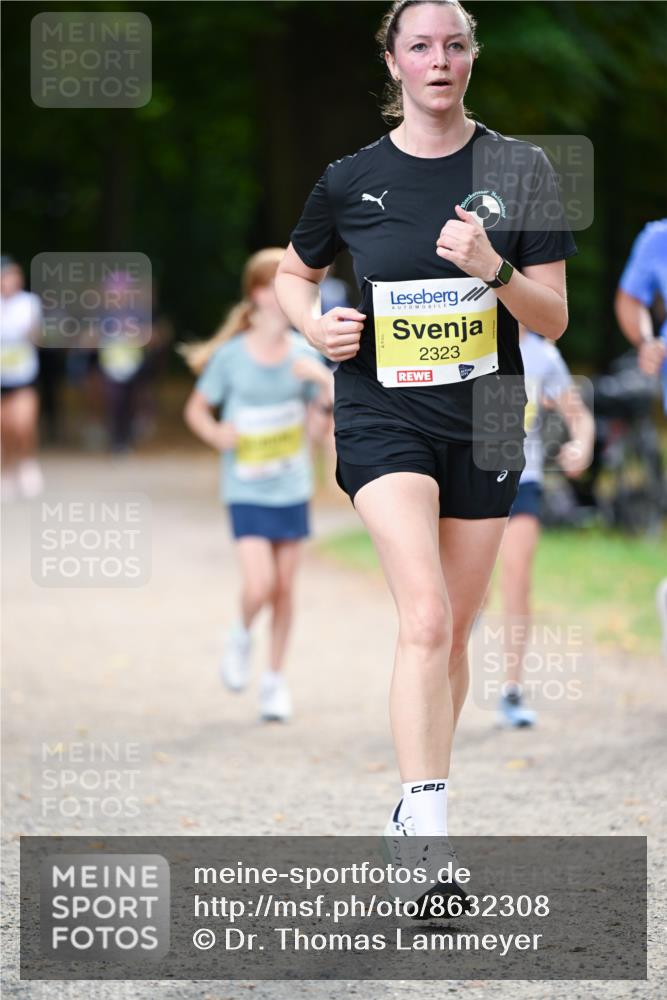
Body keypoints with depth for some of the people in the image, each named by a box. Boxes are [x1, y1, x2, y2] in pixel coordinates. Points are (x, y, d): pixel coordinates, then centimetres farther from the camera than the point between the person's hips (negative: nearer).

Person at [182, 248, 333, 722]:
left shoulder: (303, 353, -3)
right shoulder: (231, 356, -10)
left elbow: (334, 411, -1)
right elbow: (197, 409, 2)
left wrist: (323, 379, -19)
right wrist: (217, 436, -17)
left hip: (292, 488, 3)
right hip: (246, 490, -3)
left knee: (285, 586, 6)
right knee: (259, 585, -14)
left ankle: (276, 678, 22)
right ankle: (242, 636, 19)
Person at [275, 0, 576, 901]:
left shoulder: (519, 168, 0)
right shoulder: (352, 179, 0)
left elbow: (554, 320, -1)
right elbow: (294, 273, 18)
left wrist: (493, 268, -19)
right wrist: (314, 324, -4)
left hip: (485, 421, 2)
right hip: (383, 414, -2)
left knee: (453, 634, 10)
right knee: (425, 620, -20)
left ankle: (416, 813, 27)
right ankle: (426, 829, -25)